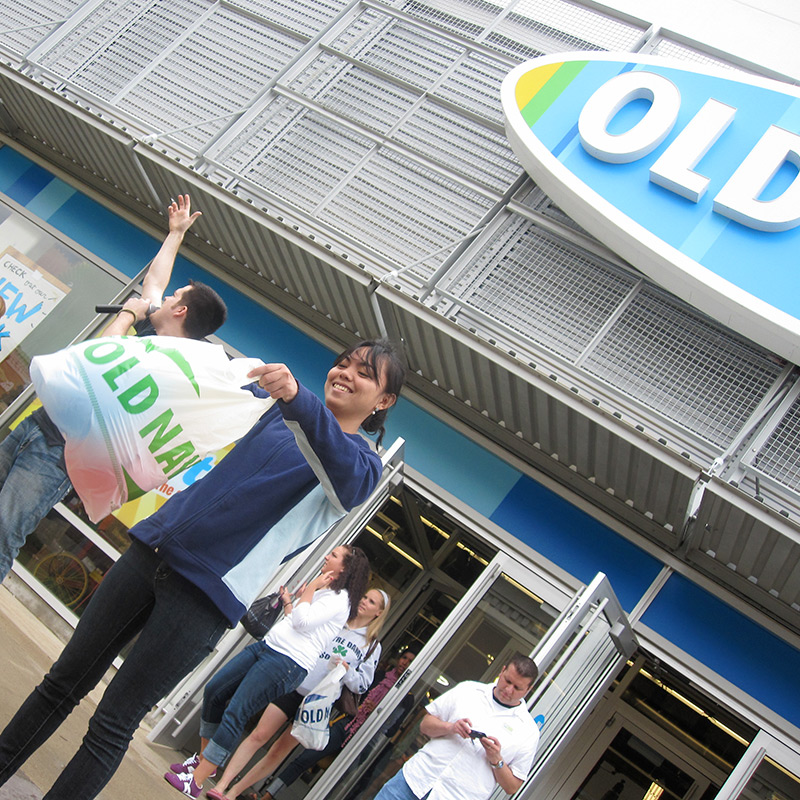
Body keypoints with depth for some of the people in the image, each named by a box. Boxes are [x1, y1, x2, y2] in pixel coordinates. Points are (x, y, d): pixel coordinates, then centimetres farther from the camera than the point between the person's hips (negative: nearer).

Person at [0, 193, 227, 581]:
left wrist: (127, 313, -11)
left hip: (59, 453, -10)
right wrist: (176, 233, 37)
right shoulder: (151, 330, 13)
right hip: (37, 424, 10)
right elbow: (153, 280, 30)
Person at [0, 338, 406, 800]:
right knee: (63, 683, 12)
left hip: (206, 597, -5)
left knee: (112, 726, -1)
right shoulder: (276, 410, 14)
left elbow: (345, 478, -27)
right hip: (153, 549, 5)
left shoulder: (363, 465, -3)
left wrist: (298, 399, -43)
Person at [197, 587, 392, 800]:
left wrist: (346, 669, -16)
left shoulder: (372, 646, 5)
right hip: (293, 687, 1)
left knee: (279, 752, 5)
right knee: (259, 736, -8)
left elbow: (362, 685, 2)